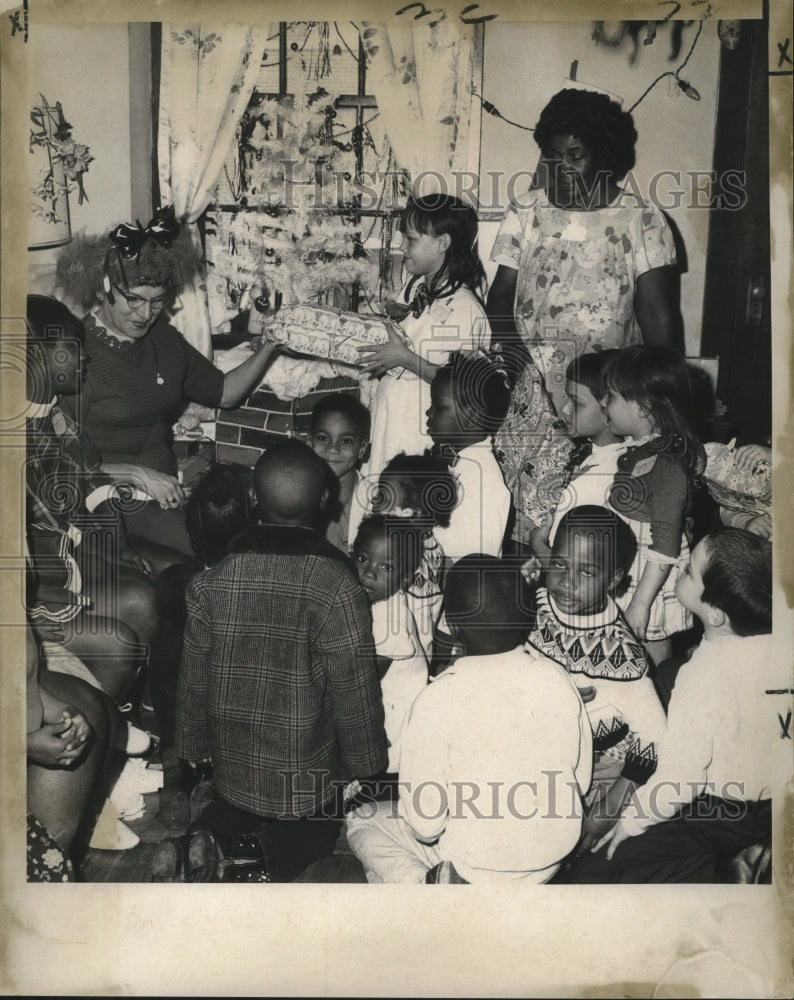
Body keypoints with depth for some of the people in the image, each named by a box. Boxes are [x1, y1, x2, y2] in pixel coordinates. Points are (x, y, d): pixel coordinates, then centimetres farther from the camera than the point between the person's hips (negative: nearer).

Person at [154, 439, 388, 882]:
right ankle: (275, 862, -6)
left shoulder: (212, 581, -11)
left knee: (243, 807, 32)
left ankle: (207, 839, 1)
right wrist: (367, 768, -1)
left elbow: (194, 678, -1)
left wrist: (194, 747, 15)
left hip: (233, 767, 3)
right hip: (309, 776, -3)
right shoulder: (338, 588, -24)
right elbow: (356, 692, -17)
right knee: (318, 828, 25)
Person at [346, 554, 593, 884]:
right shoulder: (558, 680, -11)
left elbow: (426, 826, -19)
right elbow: (581, 782, 1)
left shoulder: (437, 700, -25)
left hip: (476, 871, -6)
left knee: (360, 820, 17)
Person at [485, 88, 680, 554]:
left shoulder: (641, 220, 2)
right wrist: (511, 349, -11)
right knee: (526, 520, -1)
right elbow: (501, 294, 9)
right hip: (531, 393, 2)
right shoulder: (526, 212, 10)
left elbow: (659, 316, 0)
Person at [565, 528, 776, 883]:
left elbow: (678, 781, -24)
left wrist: (631, 821, -9)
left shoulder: (705, 674, -33)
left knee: (588, 870, 3)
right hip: (776, 805, 6)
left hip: (720, 816, -6)